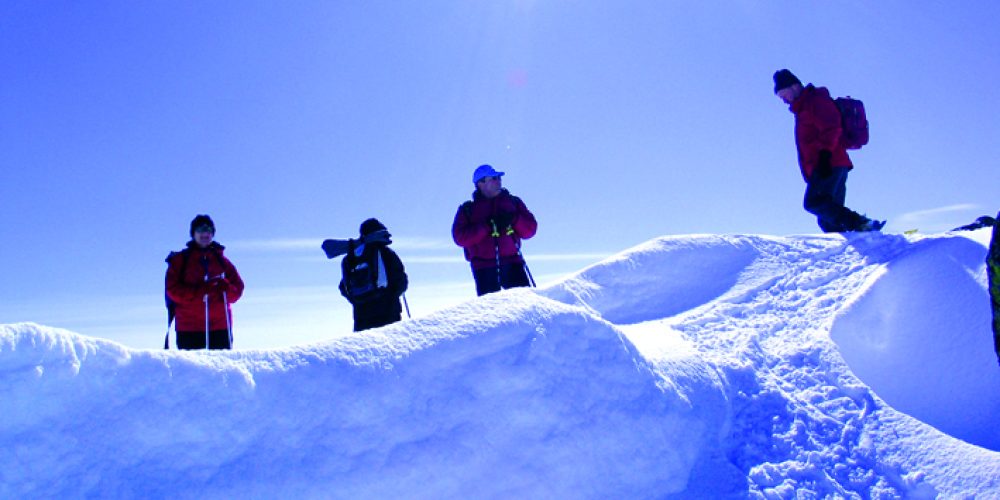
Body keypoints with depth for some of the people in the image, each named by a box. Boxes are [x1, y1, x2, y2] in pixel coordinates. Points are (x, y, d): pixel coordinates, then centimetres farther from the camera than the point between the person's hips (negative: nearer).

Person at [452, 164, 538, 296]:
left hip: (512, 262, 2)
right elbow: (460, 237, -4)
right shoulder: (467, 210, 10)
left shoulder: (513, 202, 16)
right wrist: (487, 226, -12)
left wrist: (513, 219, -8)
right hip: (483, 268, -1)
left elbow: (530, 230, 11)